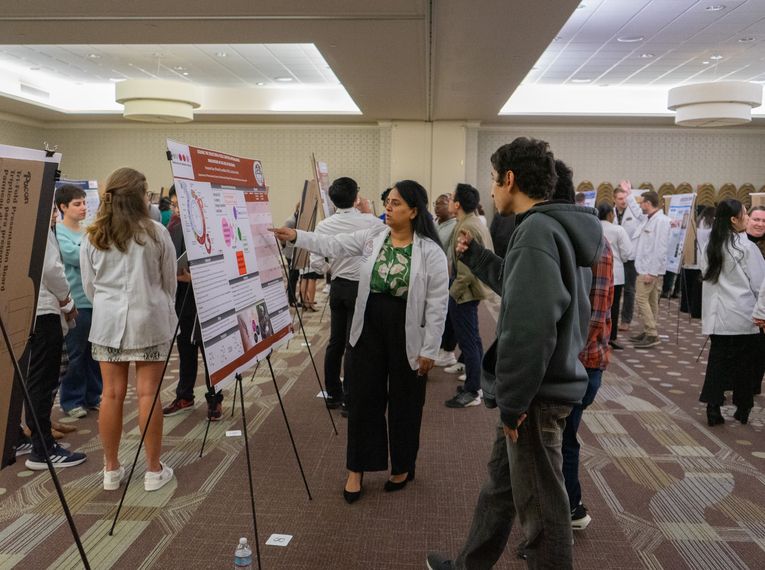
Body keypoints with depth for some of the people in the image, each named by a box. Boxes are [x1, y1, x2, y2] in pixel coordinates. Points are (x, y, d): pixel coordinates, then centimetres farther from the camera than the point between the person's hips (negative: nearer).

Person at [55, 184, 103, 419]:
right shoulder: (58, 233, -8)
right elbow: (76, 256, -20)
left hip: (96, 300, 6)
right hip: (76, 302, -6)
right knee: (75, 354, 3)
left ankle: (93, 396, 25)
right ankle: (71, 400, 17)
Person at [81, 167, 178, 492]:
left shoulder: (92, 237, 3)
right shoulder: (156, 232, -6)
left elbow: (88, 286, 10)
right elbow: (170, 282, 3)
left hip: (107, 321, 3)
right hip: (148, 320, -3)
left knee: (112, 394, 8)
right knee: (148, 392, 1)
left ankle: (111, 470, 19)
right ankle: (154, 470, 10)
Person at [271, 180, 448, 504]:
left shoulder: (431, 252, -12)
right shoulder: (372, 237, 1)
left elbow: (437, 304, -11)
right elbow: (332, 246, -1)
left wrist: (429, 350, -11)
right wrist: (296, 237, -14)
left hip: (407, 336, -3)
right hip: (368, 331, 4)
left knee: (404, 404, 11)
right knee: (363, 399, 10)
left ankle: (402, 467, 33)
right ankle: (357, 469, 24)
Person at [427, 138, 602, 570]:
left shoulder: (537, 231, -21)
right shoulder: (558, 227, 10)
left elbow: (529, 328, -29)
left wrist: (512, 400, -21)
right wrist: (474, 256, 25)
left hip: (537, 392, -11)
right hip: (546, 383, 11)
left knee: (541, 504, 6)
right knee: (501, 482, 23)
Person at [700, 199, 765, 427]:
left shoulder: (712, 247, 5)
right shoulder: (746, 247, -12)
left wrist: (712, 310, 14)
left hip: (719, 316, 5)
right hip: (744, 315, -4)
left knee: (718, 360, 8)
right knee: (745, 363, 9)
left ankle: (713, 408, 5)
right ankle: (742, 410, 20)